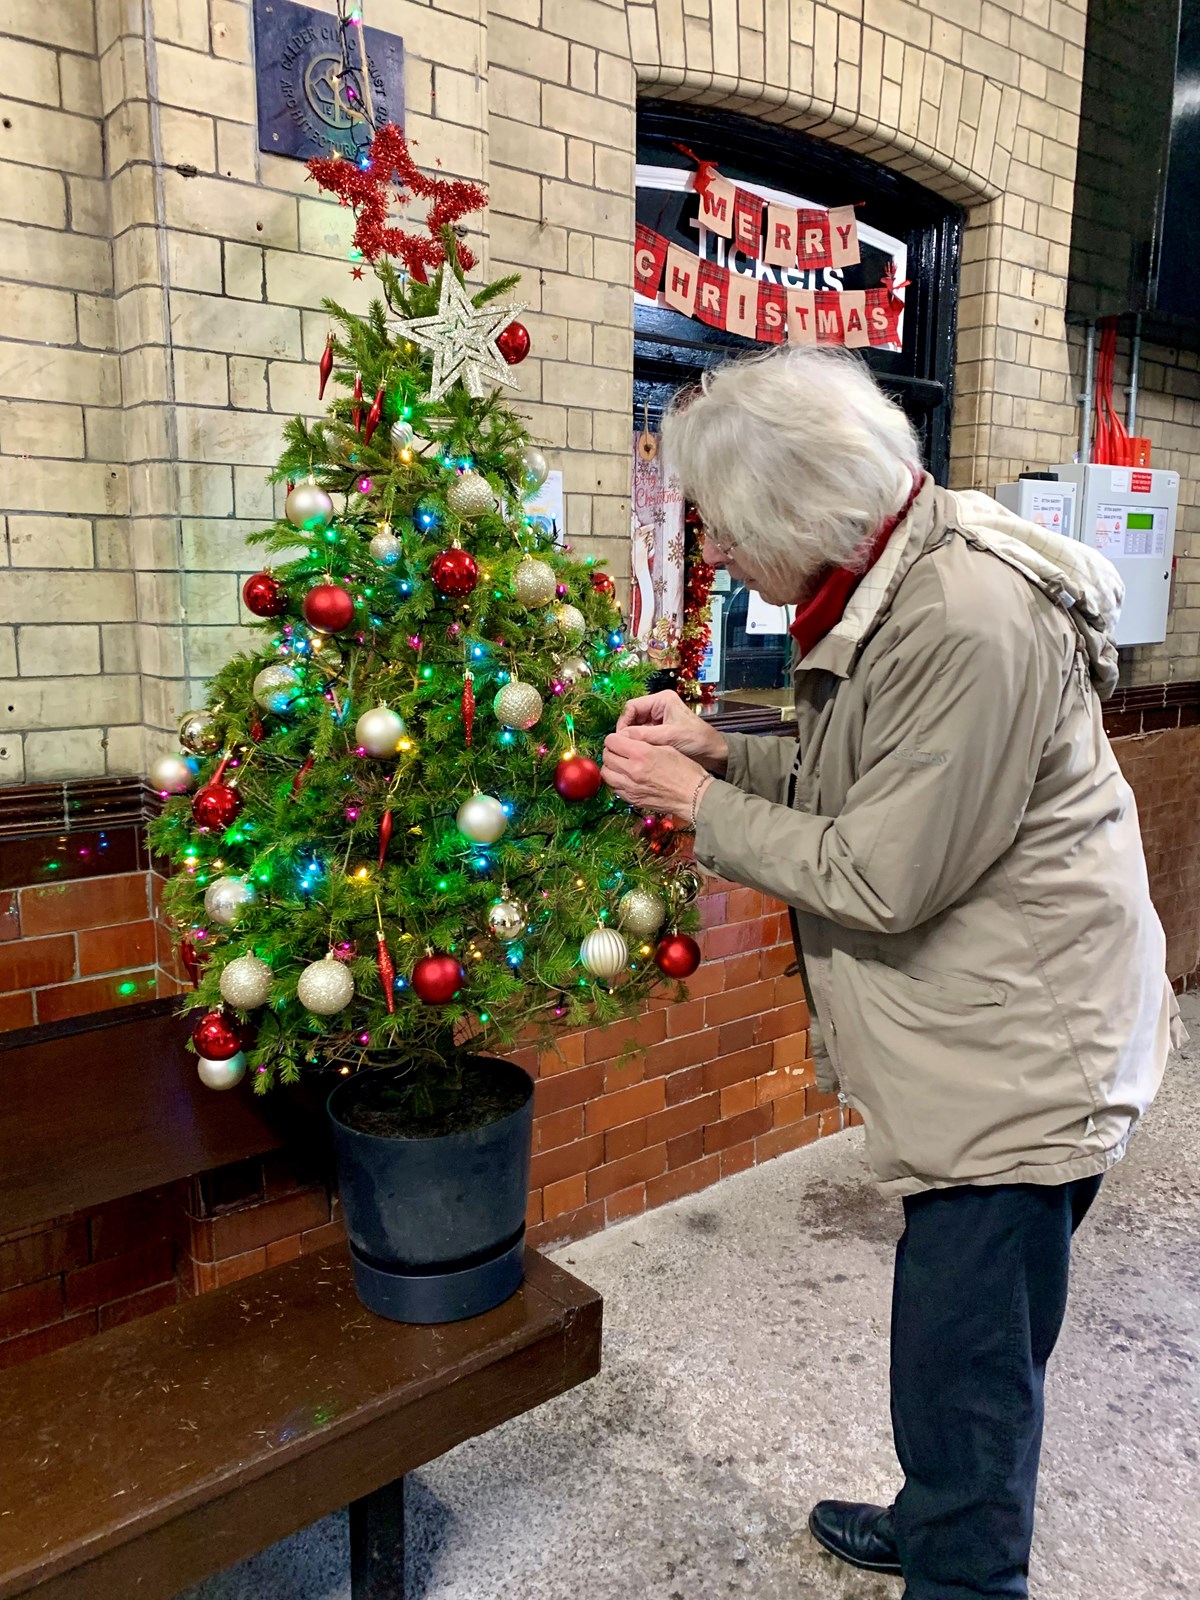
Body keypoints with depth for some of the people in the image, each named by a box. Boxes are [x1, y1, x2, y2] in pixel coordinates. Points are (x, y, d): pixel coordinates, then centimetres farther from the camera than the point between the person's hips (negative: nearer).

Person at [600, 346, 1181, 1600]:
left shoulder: (970, 624, -27)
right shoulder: (887, 588, 4)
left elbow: (880, 878, -24)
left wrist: (698, 807, -14)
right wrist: (720, 749, 2)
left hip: (1025, 1048, -9)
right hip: (981, 1034, 10)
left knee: (964, 1363, 5)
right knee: (951, 1326, 25)